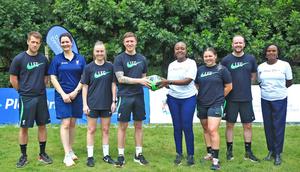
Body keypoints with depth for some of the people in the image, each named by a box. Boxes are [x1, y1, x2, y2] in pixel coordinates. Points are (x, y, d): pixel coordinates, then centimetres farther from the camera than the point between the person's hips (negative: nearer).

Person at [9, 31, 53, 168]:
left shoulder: (43, 59, 4)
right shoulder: (19, 59, -6)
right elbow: (13, 79, -2)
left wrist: (40, 89, 8)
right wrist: (23, 91, 3)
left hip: (41, 97, 4)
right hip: (26, 99, -3)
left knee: (42, 125, 8)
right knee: (24, 127, 3)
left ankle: (42, 154, 20)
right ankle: (23, 156, 16)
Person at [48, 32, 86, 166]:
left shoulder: (80, 59, 6)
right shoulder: (57, 59, 3)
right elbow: (53, 78, -1)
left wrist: (75, 92, -8)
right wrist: (63, 94, -10)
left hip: (76, 95, 2)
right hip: (62, 96, -2)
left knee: (73, 124, 9)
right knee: (65, 124, -7)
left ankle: (70, 150, 21)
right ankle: (67, 155, -4)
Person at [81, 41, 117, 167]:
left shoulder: (110, 67, 1)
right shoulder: (89, 68, -2)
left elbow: (113, 85, 4)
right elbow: (85, 87, -1)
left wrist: (114, 101, -1)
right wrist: (85, 104, -6)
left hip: (107, 104, 2)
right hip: (92, 104, -1)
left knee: (105, 130, 10)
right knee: (91, 130, 6)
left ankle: (106, 155, 21)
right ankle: (90, 156, 15)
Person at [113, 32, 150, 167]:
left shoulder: (142, 59, 10)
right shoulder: (119, 59, -3)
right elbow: (120, 78, -12)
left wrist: (149, 83, -4)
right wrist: (139, 80, -18)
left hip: (139, 96, 4)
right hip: (125, 97, -4)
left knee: (138, 125, 9)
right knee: (122, 126, 2)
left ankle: (138, 154, 19)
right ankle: (121, 155, 12)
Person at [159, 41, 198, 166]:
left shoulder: (191, 63, -5)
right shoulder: (171, 65, 11)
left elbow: (187, 81, -18)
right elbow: (170, 83, 10)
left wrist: (169, 81, -23)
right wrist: (163, 84, -11)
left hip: (188, 98, -4)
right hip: (173, 99, 4)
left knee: (187, 127, -5)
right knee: (177, 126, 7)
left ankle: (190, 155, 8)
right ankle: (179, 154, 16)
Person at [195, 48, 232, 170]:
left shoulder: (222, 69, -3)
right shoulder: (200, 70, 7)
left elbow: (229, 86, 0)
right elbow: (196, 85, 16)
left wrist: (218, 97, 4)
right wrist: (203, 96, 7)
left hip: (216, 104, -5)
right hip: (202, 105, 5)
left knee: (212, 130, -15)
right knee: (206, 129, 14)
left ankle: (215, 159, -10)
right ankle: (209, 153, 29)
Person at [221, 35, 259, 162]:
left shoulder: (250, 59, 4)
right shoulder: (226, 60, -3)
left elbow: (253, 75, 15)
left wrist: (245, 85, 6)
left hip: (246, 98, 2)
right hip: (231, 98, -2)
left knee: (248, 125, 7)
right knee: (230, 125, 6)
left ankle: (248, 152, 19)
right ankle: (229, 151, 19)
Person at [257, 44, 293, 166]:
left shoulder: (285, 65, -4)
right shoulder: (261, 67, 5)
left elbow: (289, 82, 4)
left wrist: (278, 88, 4)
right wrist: (267, 89, 3)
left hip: (280, 100, -3)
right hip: (265, 100, 3)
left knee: (278, 126, -2)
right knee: (268, 126, 7)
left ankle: (278, 153, 8)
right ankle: (271, 150, 20)